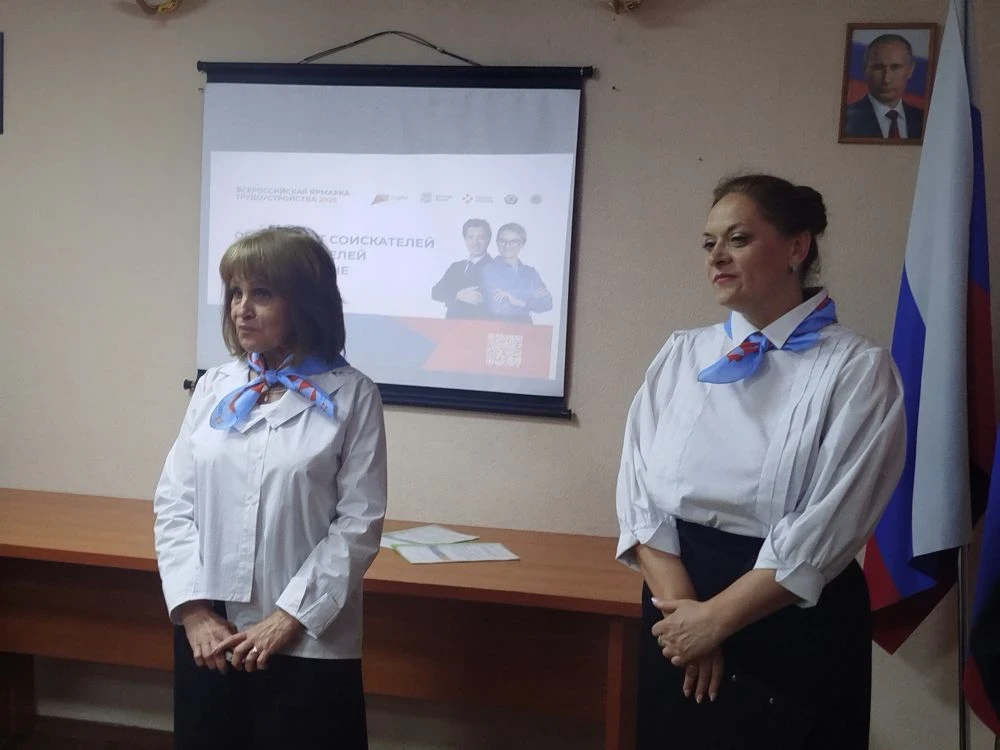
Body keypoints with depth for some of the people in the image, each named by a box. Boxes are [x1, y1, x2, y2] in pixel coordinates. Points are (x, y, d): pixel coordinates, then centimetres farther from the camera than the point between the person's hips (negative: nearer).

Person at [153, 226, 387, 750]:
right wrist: (194, 608, -6)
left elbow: (359, 523, -9)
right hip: (206, 635, 4)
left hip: (308, 643, -3)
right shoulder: (214, 387, 5)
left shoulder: (351, 396, -7)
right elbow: (173, 503, 3)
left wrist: (289, 618, -13)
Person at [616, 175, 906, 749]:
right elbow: (640, 489, -2)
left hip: (797, 626, -3)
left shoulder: (858, 369, -9)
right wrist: (684, 607, -12)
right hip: (677, 616, 4)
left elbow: (826, 527, -15)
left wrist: (715, 617, -13)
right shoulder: (682, 354, 3)